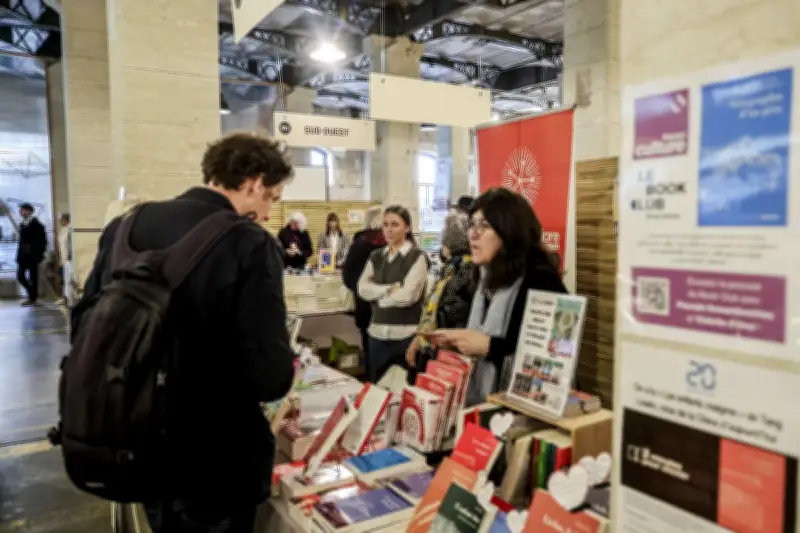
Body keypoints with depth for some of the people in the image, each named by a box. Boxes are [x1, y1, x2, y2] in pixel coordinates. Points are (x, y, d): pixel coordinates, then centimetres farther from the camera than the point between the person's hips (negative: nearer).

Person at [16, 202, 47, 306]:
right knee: (20, 276, 3)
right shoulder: (22, 224, 11)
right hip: (23, 255, 6)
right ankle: (33, 294, 19)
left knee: (33, 277, 0)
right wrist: (19, 253, 9)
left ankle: (33, 298, 10)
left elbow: (43, 240, -8)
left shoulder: (36, 224, -7)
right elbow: (21, 240, 15)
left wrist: (40, 254, -12)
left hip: (33, 256, -6)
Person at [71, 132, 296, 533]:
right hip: (212, 461, -6)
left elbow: (82, 325, 7)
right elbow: (270, 378, -26)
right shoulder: (249, 245, -22)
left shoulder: (125, 225, -2)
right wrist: (286, 371, -3)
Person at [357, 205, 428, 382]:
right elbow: (362, 288, -2)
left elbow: (407, 295, -16)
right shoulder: (376, 256, 9)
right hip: (378, 333, 5)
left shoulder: (417, 256, -6)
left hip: (406, 335, -4)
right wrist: (390, 289, -13)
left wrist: (378, 297, -4)